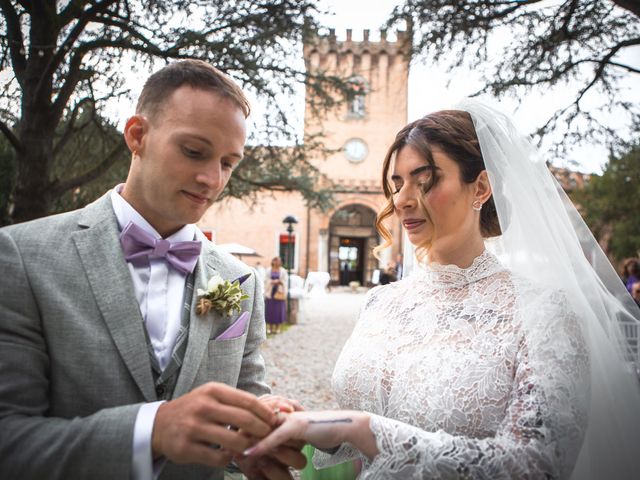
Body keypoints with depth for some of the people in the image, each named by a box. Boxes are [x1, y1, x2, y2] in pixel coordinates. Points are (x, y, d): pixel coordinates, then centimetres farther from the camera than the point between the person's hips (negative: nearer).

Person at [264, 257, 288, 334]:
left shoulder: (283, 271, 4)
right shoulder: (268, 270, 6)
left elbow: (285, 282, 2)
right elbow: (266, 280, 3)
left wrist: (279, 282, -16)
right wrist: (272, 282, -15)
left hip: (279, 292, 0)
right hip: (270, 292, 1)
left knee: (279, 309, -1)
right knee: (269, 309, 0)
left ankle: (278, 327, 6)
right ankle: (269, 327, 8)